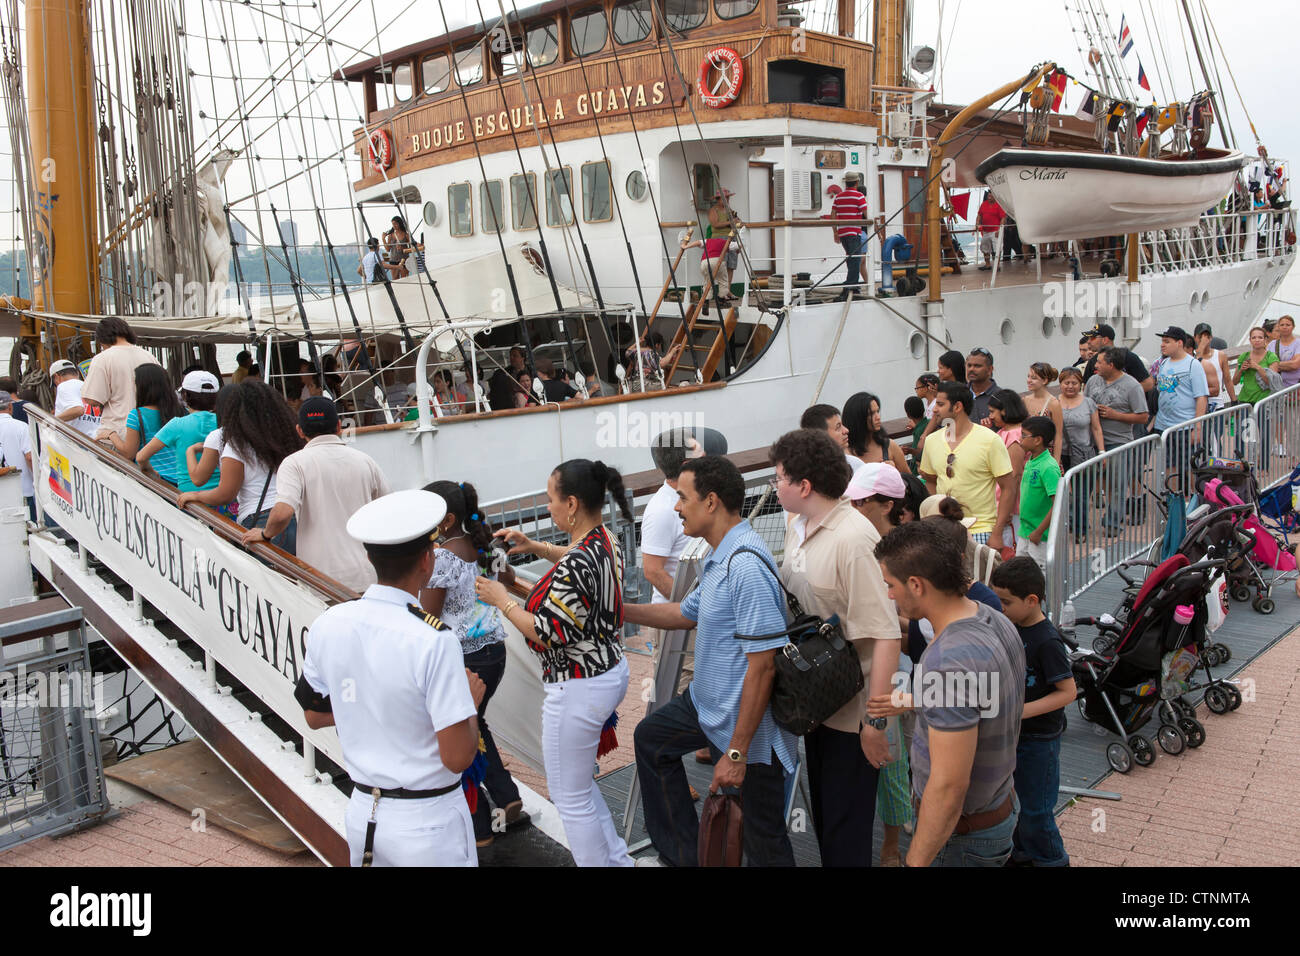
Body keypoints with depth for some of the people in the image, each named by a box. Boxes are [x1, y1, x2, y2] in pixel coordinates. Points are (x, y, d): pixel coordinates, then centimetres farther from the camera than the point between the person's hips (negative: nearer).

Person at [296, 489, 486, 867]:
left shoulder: (326, 625, -7)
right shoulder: (434, 641, -25)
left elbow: (314, 715, 9)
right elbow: (458, 757, -21)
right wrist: (470, 700, -5)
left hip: (362, 812, 6)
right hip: (428, 824, -5)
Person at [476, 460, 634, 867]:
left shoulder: (574, 567, -29)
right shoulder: (608, 542, 0)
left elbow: (548, 633, -24)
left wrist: (502, 600, -11)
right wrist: (535, 546, 15)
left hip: (577, 691, -10)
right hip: (613, 670, 10)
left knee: (570, 799, 9)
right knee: (579, 783, 27)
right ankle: (617, 858, 38)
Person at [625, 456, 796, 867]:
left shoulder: (747, 566, -28)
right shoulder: (719, 558, 5)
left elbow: (762, 665, -29)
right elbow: (686, 613, 22)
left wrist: (737, 752, -26)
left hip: (748, 720, -11)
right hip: (706, 701, 11)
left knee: (764, 840, 2)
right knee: (651, 737, 27)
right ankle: (679, 854, 37)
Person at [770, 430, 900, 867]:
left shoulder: (853, 539, -25)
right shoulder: (797, 524, 2)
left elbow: (885, 636, -27)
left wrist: (875, 721, -26)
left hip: (851, 711, -8)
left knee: (846, 832, 6)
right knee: (822, 812, 23)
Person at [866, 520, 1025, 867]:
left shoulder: (948, 662, -32)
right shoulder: (996, 621, -2)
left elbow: (949, 785, -30)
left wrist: (915, 862, -22)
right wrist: (909, 701, 23)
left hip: (961, 835, -9)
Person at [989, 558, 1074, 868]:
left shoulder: (1047, 642, -23)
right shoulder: (1012, 628, 0)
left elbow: (1068, 692, -23)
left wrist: (1022, 711, -28)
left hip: (1040, 738, -8)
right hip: (1012, 733, 8)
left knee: (1034, 807, 7)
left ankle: (1051, 859, 27)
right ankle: (1022, 852, 39)